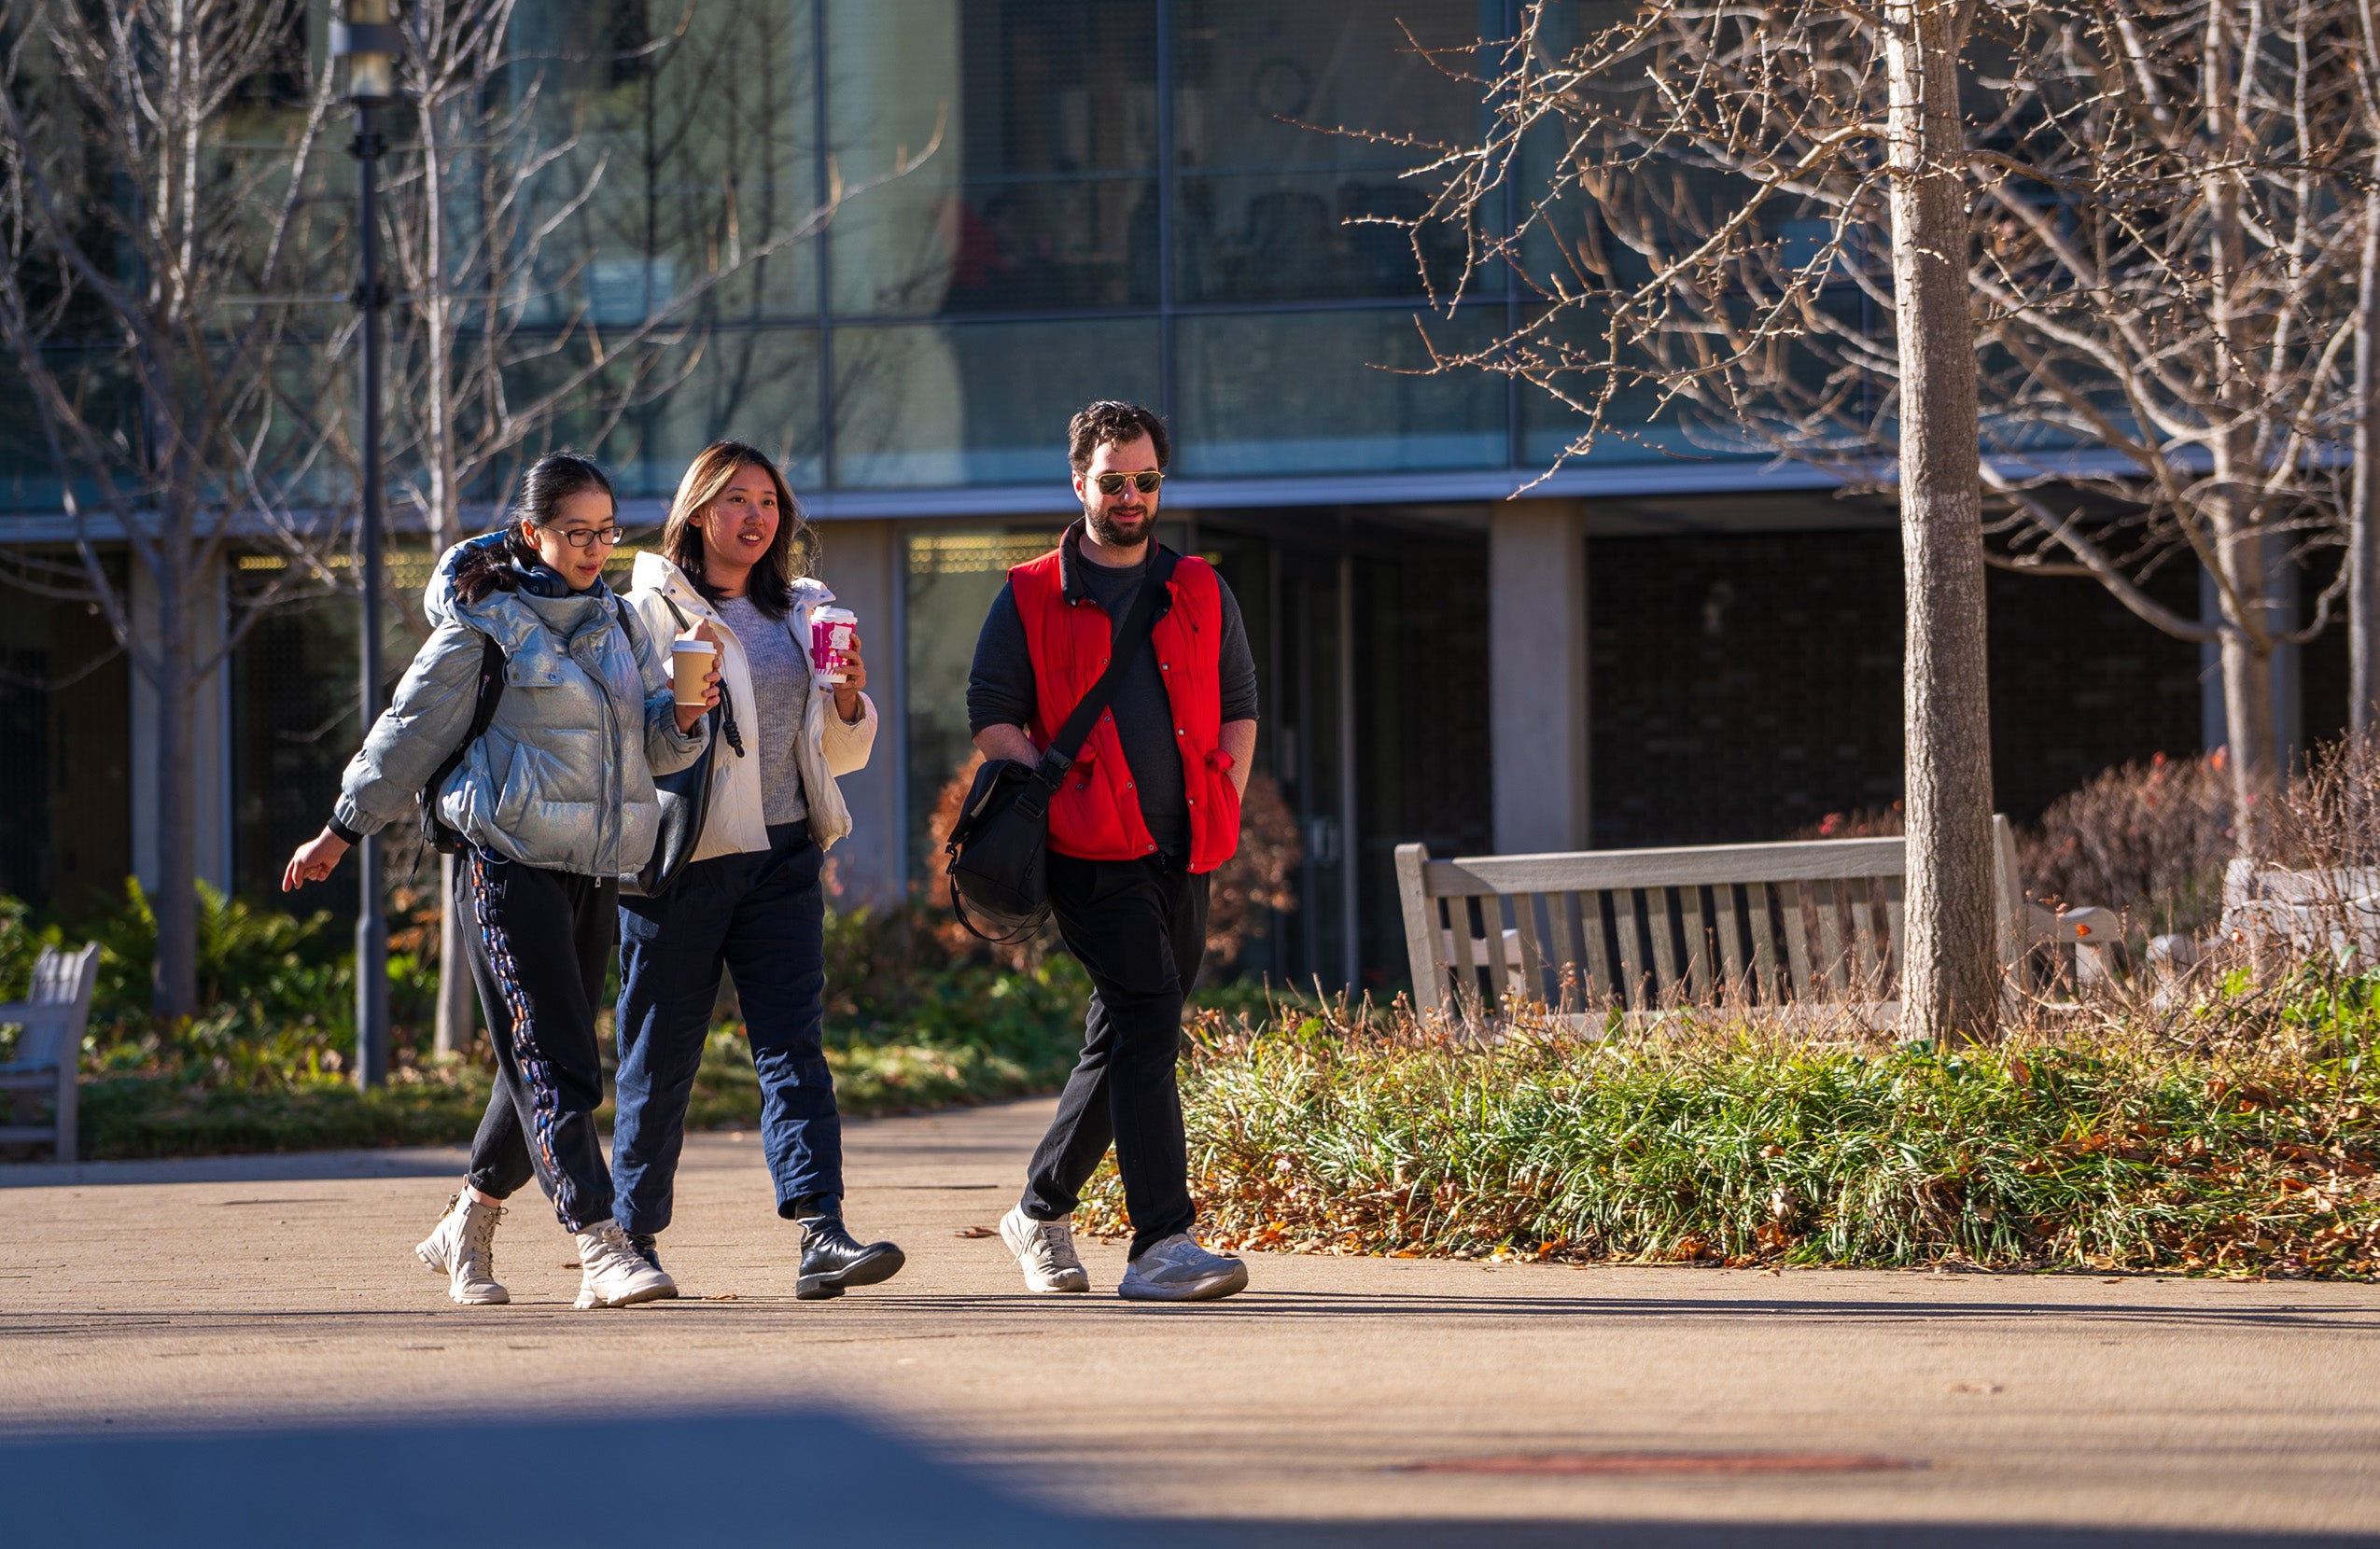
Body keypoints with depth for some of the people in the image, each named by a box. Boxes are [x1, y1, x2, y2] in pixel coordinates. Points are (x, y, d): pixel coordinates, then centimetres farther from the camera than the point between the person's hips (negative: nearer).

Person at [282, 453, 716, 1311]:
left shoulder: (617, 622, 14)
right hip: (508, 863, -7)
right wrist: (342, 832, 7)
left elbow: (657, 744, 15)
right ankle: (600, 1248, -21)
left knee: (539, 1066, 11)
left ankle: (467, 1227, 26)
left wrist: (687, 715, -8)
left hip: (593, 870, 7)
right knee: (553, 1064, -13)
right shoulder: (482, 624, -5)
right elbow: (412, 731, 1)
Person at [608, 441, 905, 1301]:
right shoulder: (653, 609, 0)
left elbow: (841, 753, 19)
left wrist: (848, 698, -1)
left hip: (780, 857, 4)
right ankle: (633, 1234, 16)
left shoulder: (801, 614, 16)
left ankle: (821, 1234, -19)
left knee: (793, 1043, -8)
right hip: (680, 858, -4)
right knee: (660, 1053, 3)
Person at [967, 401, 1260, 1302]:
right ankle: (1162, 1244, -24)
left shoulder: (1201, 593, 16)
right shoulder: (1031, 599, 4)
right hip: (1092, 854, -5)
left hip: (1183, 853, 5)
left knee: (1125, 1039, 11)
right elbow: (991, 719, 3)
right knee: (1150, 1016, -18)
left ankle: (1041, 1210, 28)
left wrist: (1226, 802, 6)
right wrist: (1059, 790, -11)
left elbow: (1238, 709, 22)